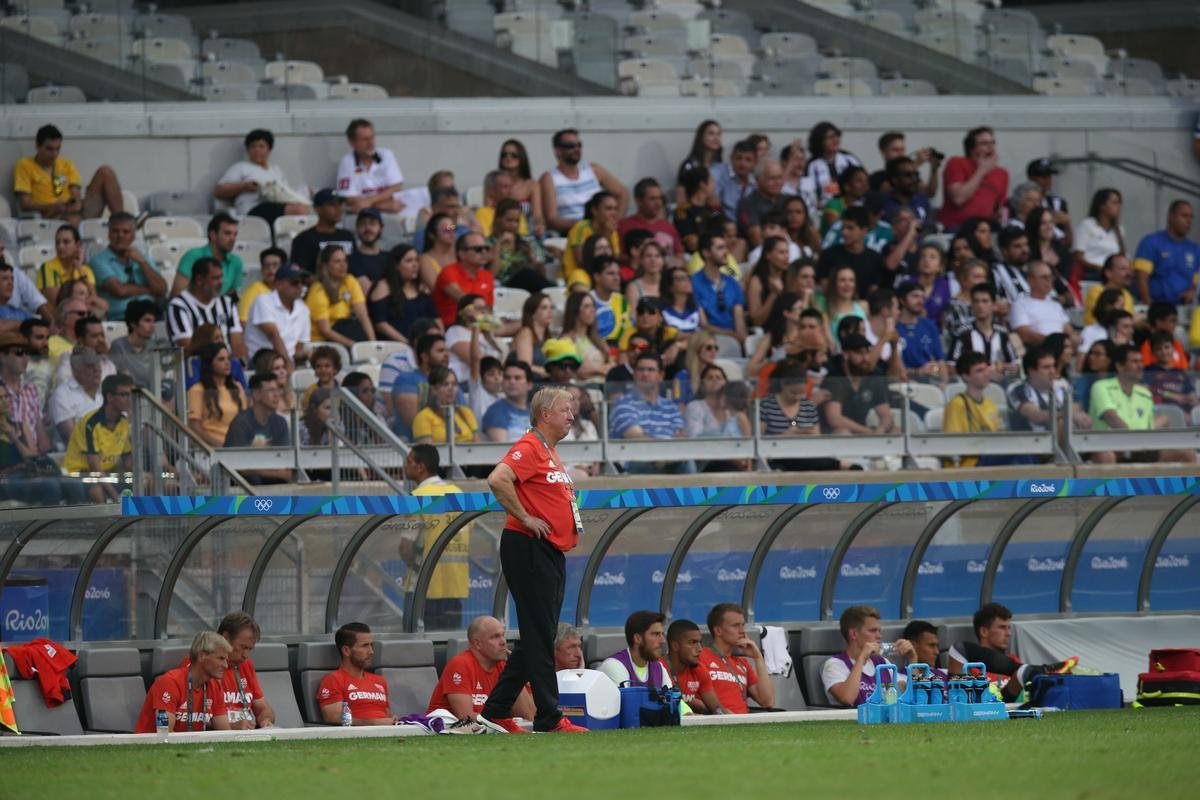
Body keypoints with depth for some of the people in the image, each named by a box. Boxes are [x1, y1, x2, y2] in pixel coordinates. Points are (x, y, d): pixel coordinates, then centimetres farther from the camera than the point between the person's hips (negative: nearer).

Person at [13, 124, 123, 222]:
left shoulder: (66, 165, 21)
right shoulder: (24, 166, 7)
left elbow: (76, 194, 12)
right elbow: (24, 204, -2)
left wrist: (77, 202, -14)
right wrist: (55, 206, -17)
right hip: (52, 215, -5)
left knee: (105, 172, -12)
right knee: (72, 219, -44)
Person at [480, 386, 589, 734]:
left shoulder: (550, 453, 20)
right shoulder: (529, 448, -12)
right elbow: (498, 480, -28)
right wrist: (525, 518, -22)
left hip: (552, 553, 10)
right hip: (529, 549, -10)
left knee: (538, 638, 11)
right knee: (539, 636, -8)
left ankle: (496, 712, 16)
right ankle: (549, 717, -7)